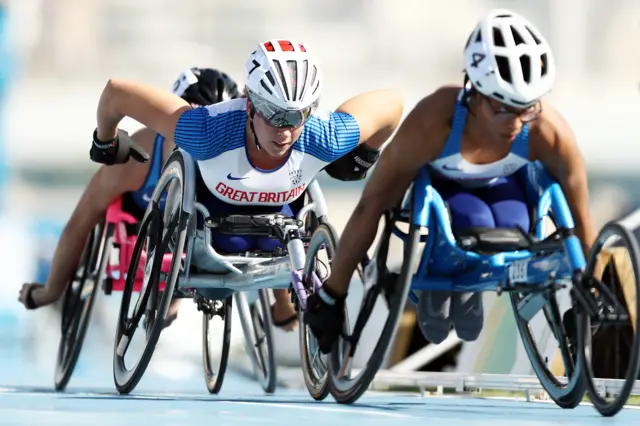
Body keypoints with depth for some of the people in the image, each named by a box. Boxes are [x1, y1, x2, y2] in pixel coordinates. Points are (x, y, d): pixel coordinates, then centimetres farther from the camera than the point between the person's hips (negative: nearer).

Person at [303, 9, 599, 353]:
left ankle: (469, 290, 4)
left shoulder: (549, 132, -36)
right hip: (439, 183, -2)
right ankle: (437, 286, -1)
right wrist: (332, 296, -25)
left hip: (501, 183, 2)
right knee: (474, 224, -34)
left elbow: (581, 219, -19)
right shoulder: (430, 123, -41)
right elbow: (371, 206, -31)